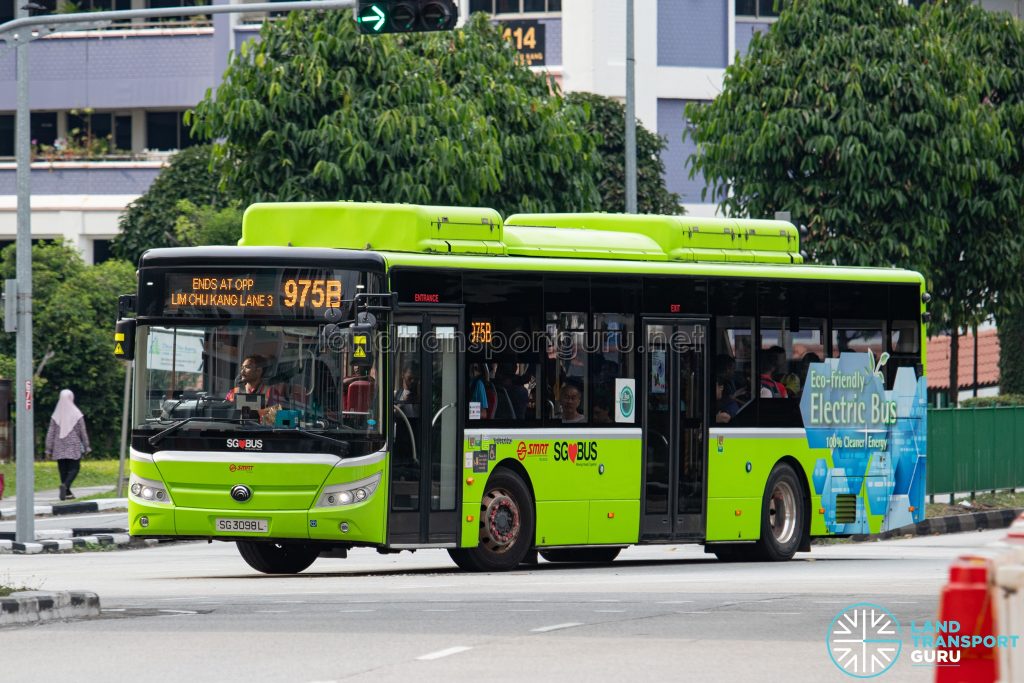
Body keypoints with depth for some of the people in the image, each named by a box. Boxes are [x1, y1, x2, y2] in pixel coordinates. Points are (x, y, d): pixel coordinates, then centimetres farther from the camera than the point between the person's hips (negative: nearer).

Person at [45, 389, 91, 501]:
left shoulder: (56, 415, 0)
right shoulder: (77, 414, -6)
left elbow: (51, 433, 2)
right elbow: (83, 432, -3)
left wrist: (49, 449, 7)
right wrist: (86, 447, 6)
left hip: (59, 448, 3)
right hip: (74, 447, -3)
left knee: (63, 470, 10)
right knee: (73, 468, 0)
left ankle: (67, 492, 12)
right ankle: (65, 485, -26)